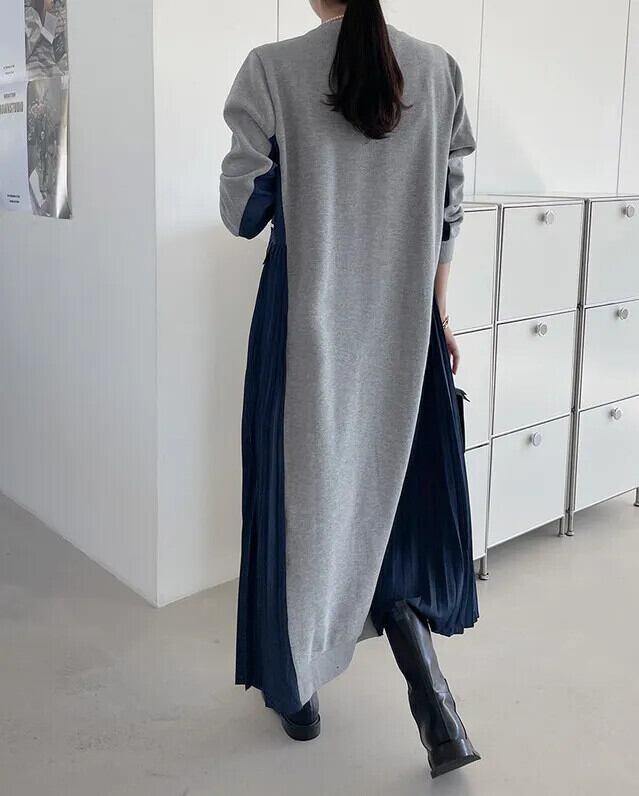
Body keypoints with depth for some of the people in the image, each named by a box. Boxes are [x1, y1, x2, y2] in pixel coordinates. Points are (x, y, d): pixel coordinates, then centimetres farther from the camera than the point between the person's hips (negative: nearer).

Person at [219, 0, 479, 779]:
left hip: (306, 322, -2)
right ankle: (430, 694, 4)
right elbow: (446, 211, 5)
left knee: (301, 490, 11)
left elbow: (242, 211, -4)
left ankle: (296, 691, 26)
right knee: (401, 494, 15)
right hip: (404, 324, 3)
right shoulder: (437, 69, 3)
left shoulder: (272, 69, -6)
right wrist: (440, 313, 13)